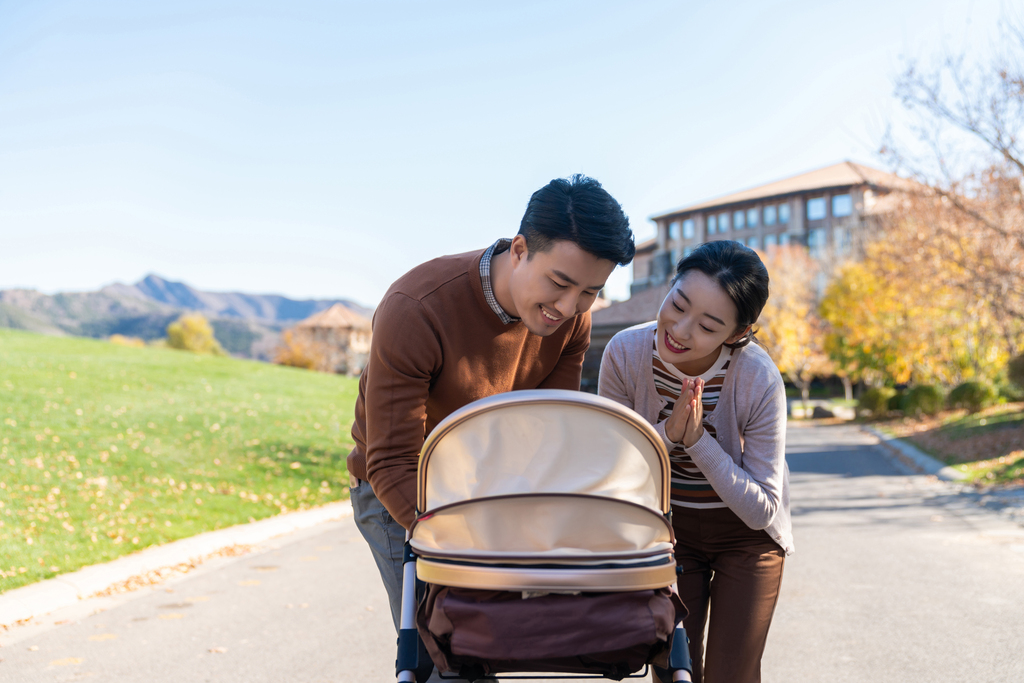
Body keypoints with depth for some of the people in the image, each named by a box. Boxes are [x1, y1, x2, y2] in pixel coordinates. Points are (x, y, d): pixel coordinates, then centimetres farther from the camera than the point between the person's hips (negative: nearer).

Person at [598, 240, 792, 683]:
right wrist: (669, 433, -31)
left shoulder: (759, 381, -28)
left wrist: (698, 440, -33)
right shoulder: (625, 353, -22)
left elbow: (761, 511, -21)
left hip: (745, 532, -2)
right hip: (669, 526, 2)